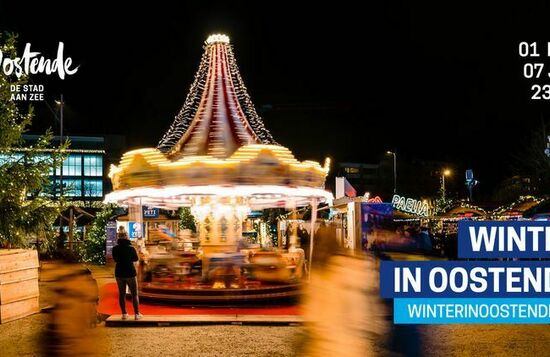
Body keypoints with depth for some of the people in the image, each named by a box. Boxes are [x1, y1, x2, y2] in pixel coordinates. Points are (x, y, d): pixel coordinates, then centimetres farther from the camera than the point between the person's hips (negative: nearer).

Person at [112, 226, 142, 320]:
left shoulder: (115, 248, -6)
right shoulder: (131, 248, -15)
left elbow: (115, 259, 9)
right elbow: (136, 259, 0)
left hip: (119, 273, 3)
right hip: (130, 273, -3)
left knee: (122, 294, 12)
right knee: (134, 294, 7)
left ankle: (124, 314, 12)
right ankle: (137, 314, 6)